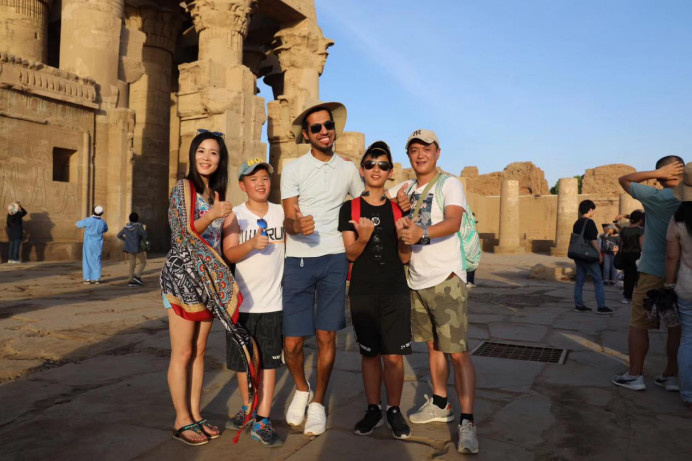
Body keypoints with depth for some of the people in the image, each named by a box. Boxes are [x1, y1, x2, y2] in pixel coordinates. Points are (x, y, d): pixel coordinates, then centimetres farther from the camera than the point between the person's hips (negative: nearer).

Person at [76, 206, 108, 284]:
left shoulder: (88, 220, -15)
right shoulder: (103, 222, -3)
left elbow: (78, 224, 5)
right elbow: (105, 230, 20)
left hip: (88, 244, -3)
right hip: (98, 245, 3)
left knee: (87, 261, 6)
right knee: (96, 261, 9)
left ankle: (87, 279, 5)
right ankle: (96, 279, 5)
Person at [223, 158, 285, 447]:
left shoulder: (282, 212, 3)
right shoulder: (235, 215, -2)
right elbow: (229, 254, -13)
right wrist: (252, 244, -32)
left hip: (272, 302, 0)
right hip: (242, 301, 0)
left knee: (269, 362, 1)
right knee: (243, 360, 13)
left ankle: (262, 422, 9)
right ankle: (247, 409, 34)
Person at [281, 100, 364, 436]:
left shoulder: (348, 170, 10)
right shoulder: (293, 169, 1)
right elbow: (288, 220, -5)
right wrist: (297, 225, -28)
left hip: (334, 260, 2)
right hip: (299, 260, -1)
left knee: (327, 337, 3)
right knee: (292, 342, -2)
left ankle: (318, 404, 22)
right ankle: (301, 390, 28)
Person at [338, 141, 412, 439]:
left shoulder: (398, 209, 6)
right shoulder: (350, 209, 2)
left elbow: (405, 257, 6)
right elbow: (350, 254, -3)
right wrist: (363, 237, -23)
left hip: (395, 292, 1)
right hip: (362, 292, 0)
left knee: (393, 355, 0)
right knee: (369, 353, 9)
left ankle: (394, 411, 17)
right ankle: (373, 410, 24)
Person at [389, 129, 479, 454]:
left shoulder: (450, 184, -6)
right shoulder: (405, 188, 13)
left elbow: (453, 222, -23)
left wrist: (422, 233, -41)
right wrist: (398, 205, -5)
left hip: (445, 280, -6)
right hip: (416, 281, 7)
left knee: (457, 350, -10)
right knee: (433, 345, 17)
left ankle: (467, 422, -5)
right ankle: (440, 405, 31)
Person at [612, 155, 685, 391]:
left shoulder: (656, 197, -11)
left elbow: (624, 179, -2)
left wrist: (657, 173, -7)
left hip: (653, 272, -5)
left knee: (639, 324, 4)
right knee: (676, 327, 11)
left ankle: (635, 375, 8)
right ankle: (670, 376, 19)